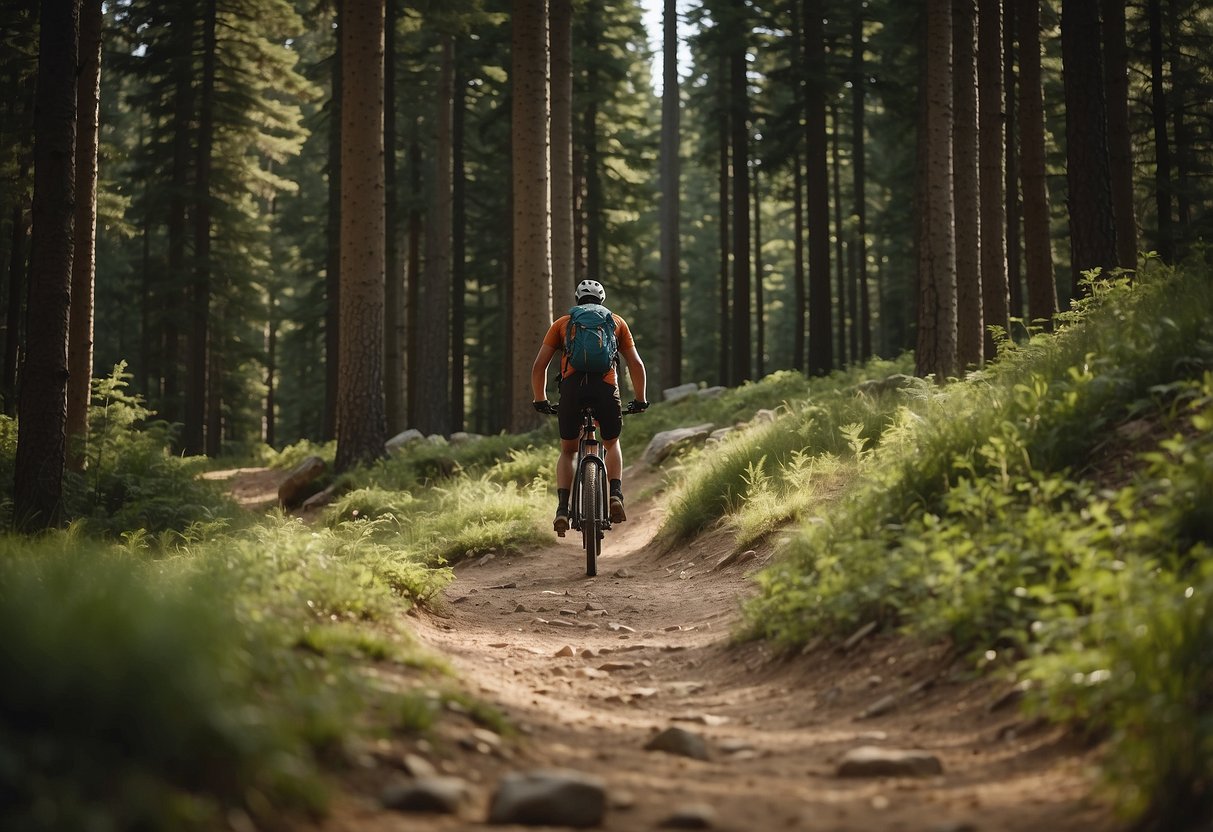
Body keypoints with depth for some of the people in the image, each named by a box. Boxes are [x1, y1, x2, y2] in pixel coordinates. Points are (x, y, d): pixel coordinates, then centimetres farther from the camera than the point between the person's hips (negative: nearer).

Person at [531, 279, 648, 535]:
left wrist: (541, 401, 27)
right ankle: (615, 494, 3)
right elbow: (636, 365, 19)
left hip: (572, 387, 0)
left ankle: (563, 508, 1)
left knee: (567, 451, 20)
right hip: (606, 388, 0)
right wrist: (640, 400, 30)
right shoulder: (616, 322, 25)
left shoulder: (562, 322, 23)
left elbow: (538, 366, 16)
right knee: (612, 444, 27)